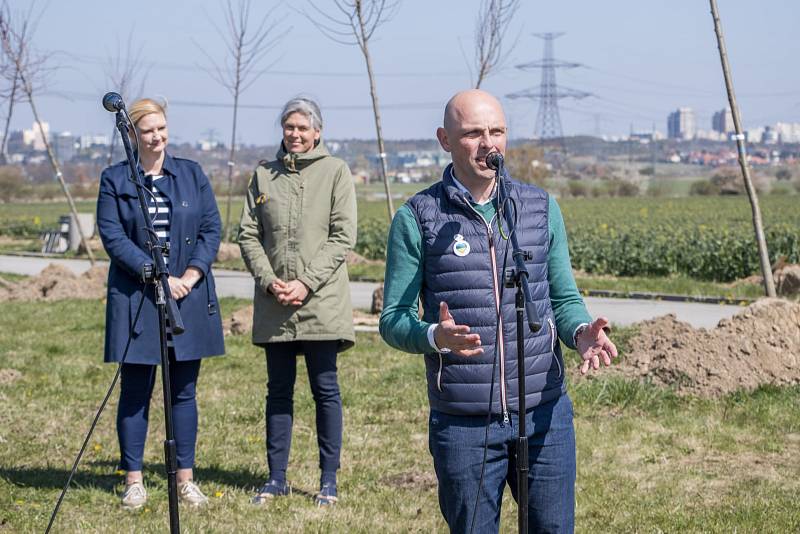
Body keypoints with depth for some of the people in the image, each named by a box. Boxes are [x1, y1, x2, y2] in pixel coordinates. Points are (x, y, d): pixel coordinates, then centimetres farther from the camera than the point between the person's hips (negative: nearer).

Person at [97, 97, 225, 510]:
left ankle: (185, 479, 12)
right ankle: (134, 480, 9)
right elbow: (112, 237, -7)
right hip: (136, 299, -2)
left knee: (184, 390, 6)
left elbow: (212, 228, 5)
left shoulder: (191, 174, 9)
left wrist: (191, 275, -9)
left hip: (189, 296, 2)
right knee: (135, 390, 2)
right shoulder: (114, 180, 1)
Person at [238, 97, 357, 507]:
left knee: (325, 389, 1)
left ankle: (329, 480, 8)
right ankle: (277, 477, 14)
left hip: (321, 301, -3)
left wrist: (306, 283, -12)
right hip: (274, 304, 3)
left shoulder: (335, 172, 2)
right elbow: (248, 235, 8)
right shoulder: (264, 175, 11)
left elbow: (343, 236, -4)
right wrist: (269, 281, -7)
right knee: (279, 389, 7)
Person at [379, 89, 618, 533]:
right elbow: (393, 318, -2)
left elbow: (565, 297, 13)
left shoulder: (541, 208, 8)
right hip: (463, 424, -2)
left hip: (545, 415, 3)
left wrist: (580, 331, -10)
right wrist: (435, 336, -24)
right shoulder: (417, 218, -2)